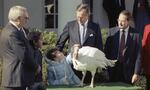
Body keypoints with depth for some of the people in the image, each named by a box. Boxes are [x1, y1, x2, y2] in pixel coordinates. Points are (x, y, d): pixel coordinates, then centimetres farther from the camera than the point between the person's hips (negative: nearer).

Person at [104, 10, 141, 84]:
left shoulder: (135, 34, -4)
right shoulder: (112, 32, 3)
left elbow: (138, 55, -4)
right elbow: (106, 50, 5)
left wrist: (136, 73, -8)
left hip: (128, 69, -1)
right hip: (113, 68, 2)